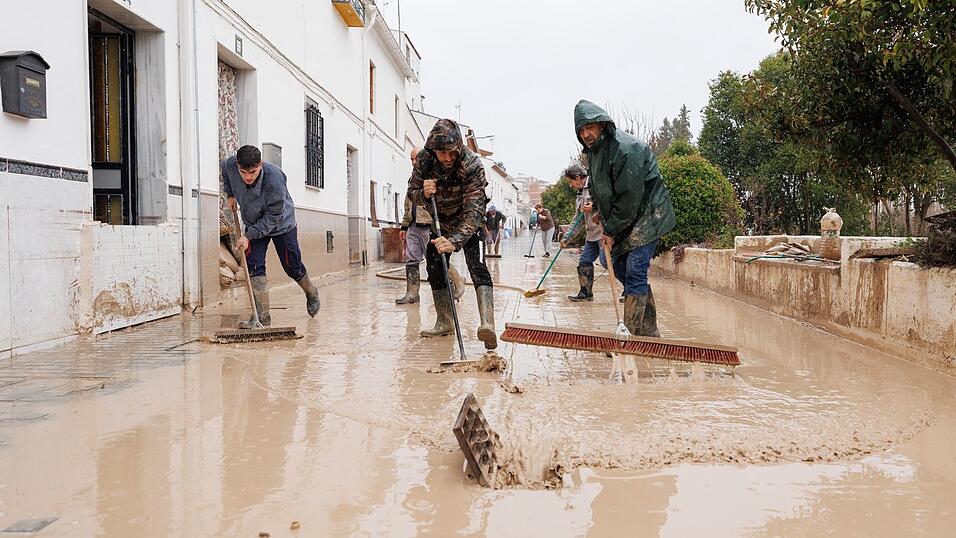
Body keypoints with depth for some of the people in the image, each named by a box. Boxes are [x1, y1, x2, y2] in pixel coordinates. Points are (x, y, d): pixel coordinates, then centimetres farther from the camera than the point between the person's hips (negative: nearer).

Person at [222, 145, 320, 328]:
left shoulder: (274, 179, -38)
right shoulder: (230, 165, -23)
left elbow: (273, 217, -29)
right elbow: (223, 166, 6)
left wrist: (249, 235, -31)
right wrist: (230, 194, 3)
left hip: (282, 225, -4)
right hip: (254, 225, 4)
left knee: (292, 267, 7)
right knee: (254, 267, -10)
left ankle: (311, 293, 38)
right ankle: (262, 316, -8)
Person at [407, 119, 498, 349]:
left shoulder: (472, 164, -34)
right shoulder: (424, 159, -20)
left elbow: (473, 211, -40)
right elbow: (412, 191, -7)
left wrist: (455, 241, -54)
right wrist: (423, 194, -33)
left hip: (468, 220, -5)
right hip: (442, 220, 6)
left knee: (475, 264, -24)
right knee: (434, 266, 3)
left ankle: (488, 323, -39)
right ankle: (444, 322, 17)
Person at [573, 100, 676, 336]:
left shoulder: (626, 148, -22)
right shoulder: (593, 151, 8)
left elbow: (629, 196, -23)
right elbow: (599, 192, 18)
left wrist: (611, 230, -16)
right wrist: (607, 226, 8)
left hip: (647, 215, -10)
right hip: (623, 221, 10)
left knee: (635, 271, -15)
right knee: (619, 267, 10)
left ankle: (632, 337, -13)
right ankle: (649, 332, 19)